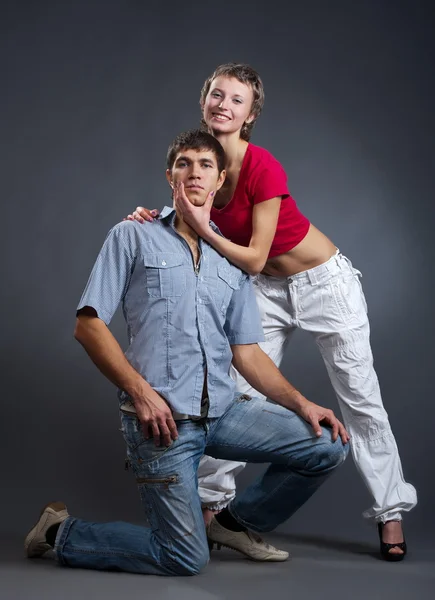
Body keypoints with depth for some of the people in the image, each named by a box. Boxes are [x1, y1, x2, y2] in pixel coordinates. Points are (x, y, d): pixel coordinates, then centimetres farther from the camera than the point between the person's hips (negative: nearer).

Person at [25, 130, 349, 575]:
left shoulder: (232, 261, 16)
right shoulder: (134, 237, 1)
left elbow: (247, 352, 14)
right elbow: (89, 324, -4)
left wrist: (301, 403, 1)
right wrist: (140, 391, -15)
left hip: (224, 407, 5)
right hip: (161, 416, -5)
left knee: (328, 445, -5)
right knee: (186, 560, -6)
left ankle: (238, 523, 18)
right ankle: (62, 533, 16)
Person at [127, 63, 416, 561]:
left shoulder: (263, 167, -26)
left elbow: (253, 259, -24)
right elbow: (190, 231, 5)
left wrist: (203, 229, -33)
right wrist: (155, 221, -12)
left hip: (325, 282, -5)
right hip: (269, 290, 6)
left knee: (360, 400, 1)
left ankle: (390, 512, 15)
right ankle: (209, 498, 18)